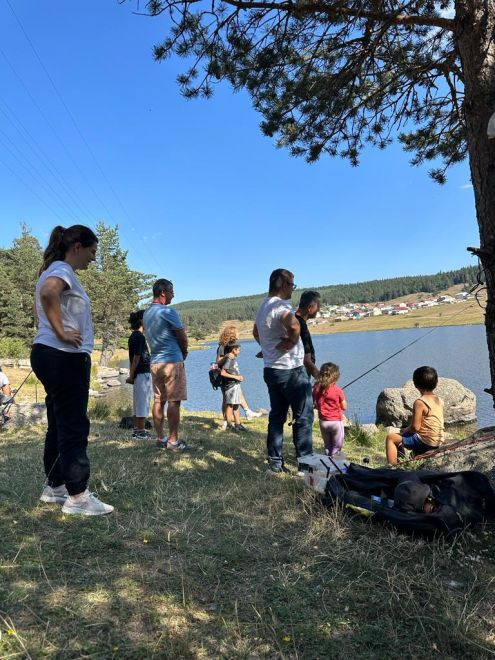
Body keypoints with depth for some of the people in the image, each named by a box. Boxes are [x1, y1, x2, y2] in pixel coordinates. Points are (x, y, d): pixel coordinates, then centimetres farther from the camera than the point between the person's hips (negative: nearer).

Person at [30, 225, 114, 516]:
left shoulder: (56, 270, 19)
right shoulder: (62, 270, -12)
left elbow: (46, 300, 36)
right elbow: (48, 293, -35)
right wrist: (61, 333, -27)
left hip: (53, 357, 10)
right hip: (64, 357, -10)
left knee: (59, 424, 16)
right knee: (74, 427, -6)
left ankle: (55, 486, 26)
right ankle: (77, 496, 1)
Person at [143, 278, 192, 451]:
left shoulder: (146, 313, 13)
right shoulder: (168, 312, -12)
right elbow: (183, 338, -7)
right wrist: (184, 352, 14)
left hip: (155, 362, 8)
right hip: (172, 361, -8)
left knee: (159, 401, 9)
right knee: (174, 401, -4)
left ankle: (160, 439, 13)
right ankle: (173, 441, -2)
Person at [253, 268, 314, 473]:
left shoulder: (263, 306, 14)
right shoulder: (280, 305, -17)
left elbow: (255, 332, 31)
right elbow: (294, 325, -39)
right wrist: (292, 341, -21)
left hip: (271, 369, 9)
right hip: (291, 369, -9)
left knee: (276, 416, 12)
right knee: (303, 416, 1)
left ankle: (275, 462, 17)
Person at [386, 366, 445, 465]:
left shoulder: (420, 402, -19)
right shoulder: (439, 401, 5)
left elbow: (415, 427, -21)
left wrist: (404, 430, -1)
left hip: (426, 441, -8)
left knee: (391, 437, 0)